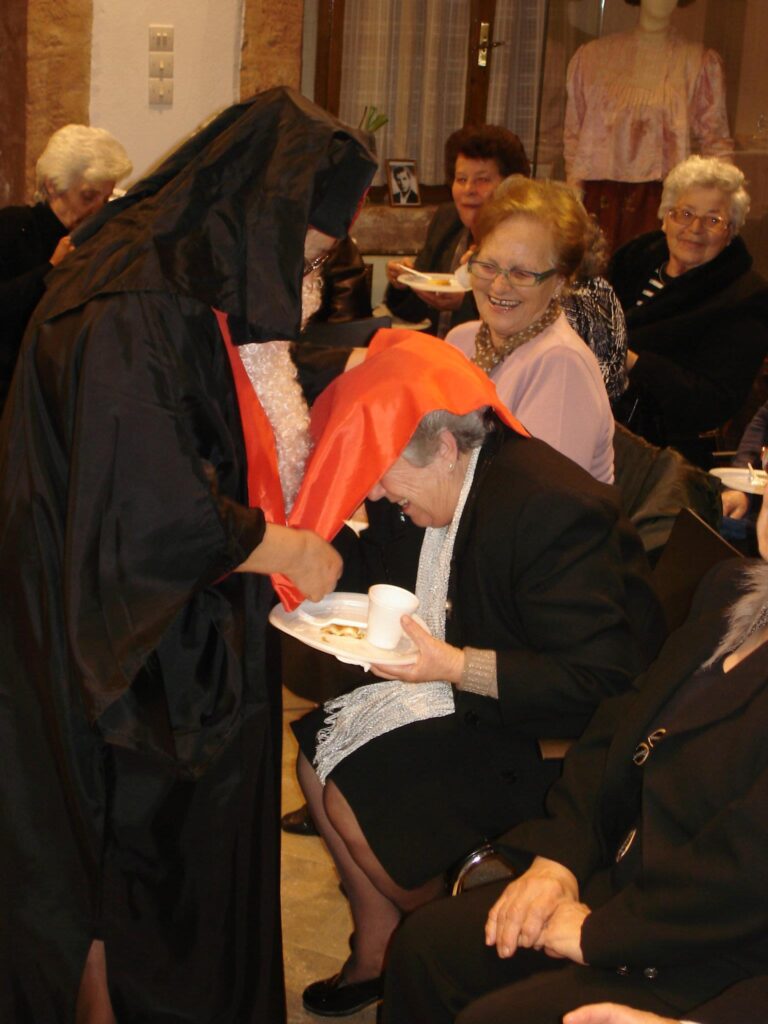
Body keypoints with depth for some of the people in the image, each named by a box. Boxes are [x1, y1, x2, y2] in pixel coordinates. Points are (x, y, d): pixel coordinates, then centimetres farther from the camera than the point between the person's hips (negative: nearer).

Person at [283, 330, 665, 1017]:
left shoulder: (554, 509, -29)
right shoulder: (458, 485, -1)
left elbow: (601, 684, -29)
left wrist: (457, 668, -33)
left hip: (549, 738, -9)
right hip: (469, 692, 10)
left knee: (356, 798, -17)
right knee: (318, 745, 5)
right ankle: (375, 957, 18)